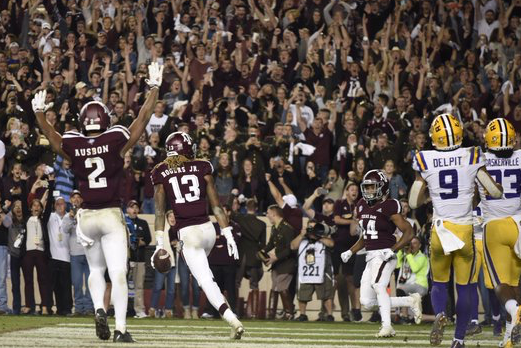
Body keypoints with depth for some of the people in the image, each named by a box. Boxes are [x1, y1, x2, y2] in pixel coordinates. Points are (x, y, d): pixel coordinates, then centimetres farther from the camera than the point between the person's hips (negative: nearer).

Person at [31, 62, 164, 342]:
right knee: (118, 273, -4)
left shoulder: (72, 146, -2)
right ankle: (120, 328, -11)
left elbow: (49, 133, 17)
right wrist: (154, 88, 2)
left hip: (86, 216, 3)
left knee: (96, 269, 21)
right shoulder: (116, 140, -8)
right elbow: (143, 118, -2)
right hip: (112, 215, -3)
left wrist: (39, 113, 28)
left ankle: (99, 309, -4)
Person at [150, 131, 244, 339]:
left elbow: (160, 211, 0)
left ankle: (233, 321, -22)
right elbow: (216, 206, 4)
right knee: (202, 271, 28)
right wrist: (228, 235, 5)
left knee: (205, 281, -6)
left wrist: (159, 242, 2)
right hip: (208, 228, 3)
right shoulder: (202, 168, 5)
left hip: (188, 233, -3)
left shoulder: (161, 173, 3)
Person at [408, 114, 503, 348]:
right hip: (465, 229, 0)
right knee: (463, 288, 12)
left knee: (439, 283, 16)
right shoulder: (471, 157, -6)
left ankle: (440, 314, -14)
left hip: (440, 229, 0)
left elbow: (413, 203, 4)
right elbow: (496, 192, -4)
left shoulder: (425, 162, -3)